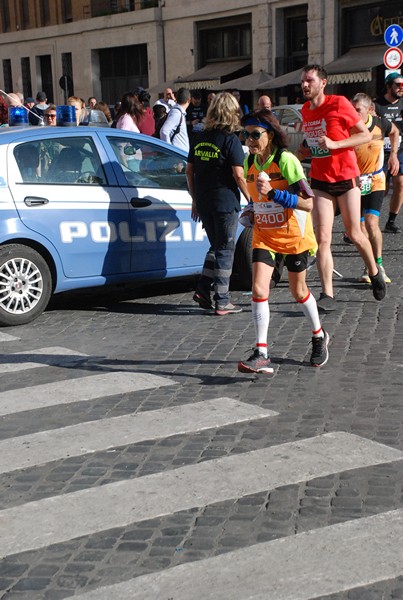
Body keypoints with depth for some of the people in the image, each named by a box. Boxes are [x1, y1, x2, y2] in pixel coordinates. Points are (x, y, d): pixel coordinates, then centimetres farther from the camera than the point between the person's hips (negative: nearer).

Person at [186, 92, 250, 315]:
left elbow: (189, 171, 12)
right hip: (225, 202, -6)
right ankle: (222, 301, 4)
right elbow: (238, 175, -14)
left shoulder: (200, 138, 8)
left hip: (203, 203, 6)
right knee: (225, 250, 3)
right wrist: (250, 200, -3)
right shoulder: (230, 140, -10)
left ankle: (202, 290, 12)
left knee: (216, 247, 20)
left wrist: (195, 200, 19)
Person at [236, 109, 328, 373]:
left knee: (299, 292, 11)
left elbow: (308, 203, -23)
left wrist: (273, 193, -29)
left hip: (293, 235, -4)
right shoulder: (249, 162, 0)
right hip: (264, 234, 5)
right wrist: (255, 212, 5)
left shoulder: (286, 161, -19)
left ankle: (319, 336, 37)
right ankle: (261, 355, -9)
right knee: (259, 290, -11)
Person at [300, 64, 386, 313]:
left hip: (346, 178, -4)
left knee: (354, 234, 6)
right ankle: (327, 295, -4)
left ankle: (375, 272, 34)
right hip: (320, 181, 4)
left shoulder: (339, 104, -12)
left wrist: (335, 144, -21)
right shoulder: (305, 111, 6)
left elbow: (366, 135, -10)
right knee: (322, 238, -6)